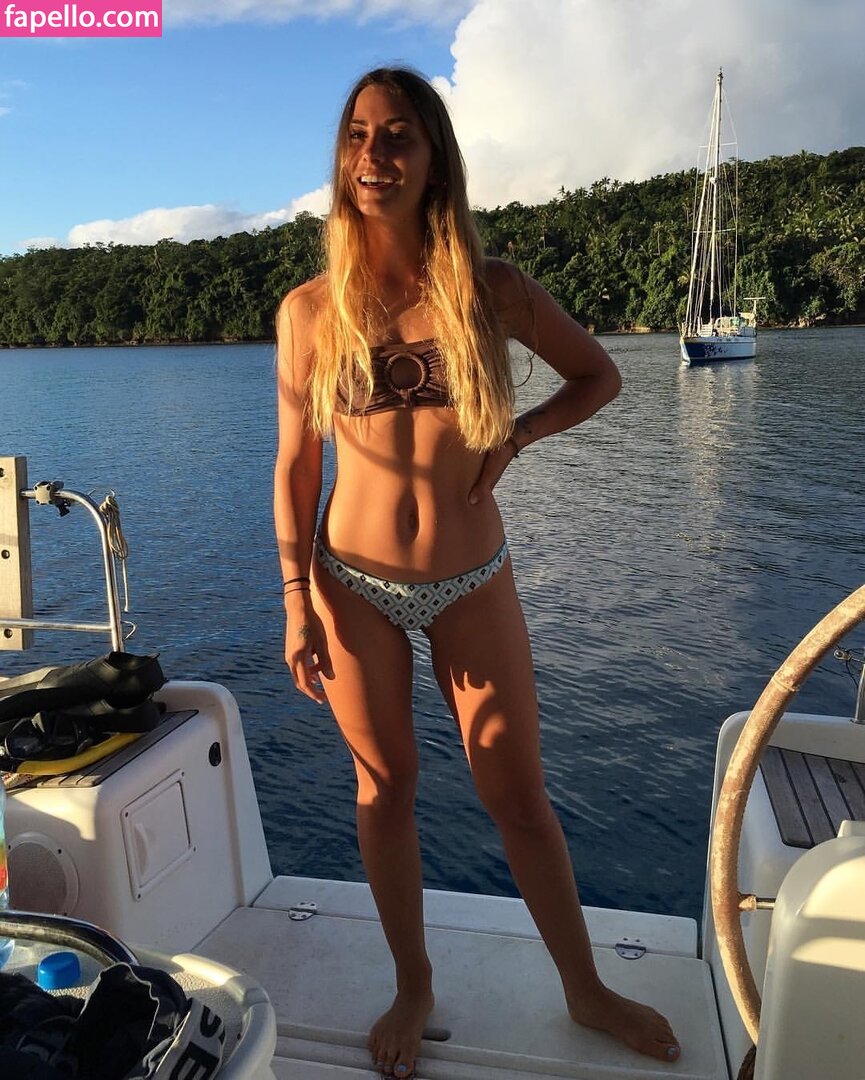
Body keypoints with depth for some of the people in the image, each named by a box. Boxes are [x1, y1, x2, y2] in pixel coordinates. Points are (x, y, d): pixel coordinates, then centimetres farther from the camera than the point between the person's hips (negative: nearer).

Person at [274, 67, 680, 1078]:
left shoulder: (491, 290, -3)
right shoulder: (310, 309, -3)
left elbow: (598, 376, 9)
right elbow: (295, 465, 1)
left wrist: (514, 435, -7)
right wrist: (297, 601, -3)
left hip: (474, 581, 0)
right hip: (355, 585, 1)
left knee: (518, 794, 9)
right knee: (386, 787, 12)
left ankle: (585, 990, 32)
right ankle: (413, 986, 35)